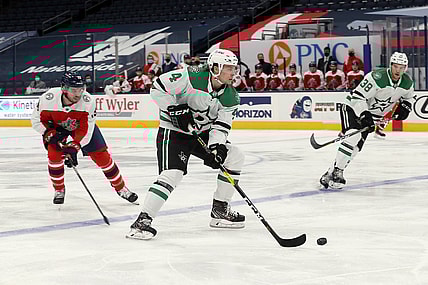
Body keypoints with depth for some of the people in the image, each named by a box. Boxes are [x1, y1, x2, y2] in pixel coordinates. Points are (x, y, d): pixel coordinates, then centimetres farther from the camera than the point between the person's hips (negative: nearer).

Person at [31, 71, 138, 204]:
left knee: (101, 155, -5)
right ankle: (59, 190, 3)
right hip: (56, 126, 0)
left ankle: (120, 188, 10)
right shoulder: (48, 99, -35)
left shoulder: (88, 101, -36)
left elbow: (85, 130, -31)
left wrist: (73, 147, -40)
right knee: (54, 153, -19)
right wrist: (50, 134, -32)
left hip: (83, 124, 0)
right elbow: (37, 120, -19)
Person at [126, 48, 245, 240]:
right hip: (173, 132, -7)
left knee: (234, 157, 1)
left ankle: (220, 210, 11)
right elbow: (158, 89, -20)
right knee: (172, 173, -24)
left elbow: (221, 125, -7)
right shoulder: (192, 78, -22)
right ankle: (142, 221, -23)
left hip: (202, 133, 7)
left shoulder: (230, 97, -3)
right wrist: (175, 110, -24)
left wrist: (217, 145, -25)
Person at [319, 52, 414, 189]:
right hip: (354, 108, -7)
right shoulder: (377, 77, -28)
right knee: (353, 137, -28)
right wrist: (364, 115, -35)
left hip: (373, 114, 7)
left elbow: (408, 97, 18)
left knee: (356, 146, -3)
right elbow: (357, 96, -27)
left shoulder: (407, 83, -6)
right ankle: (337, 171, -24)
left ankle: (330, 173, 3)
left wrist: (404, 107, -3)